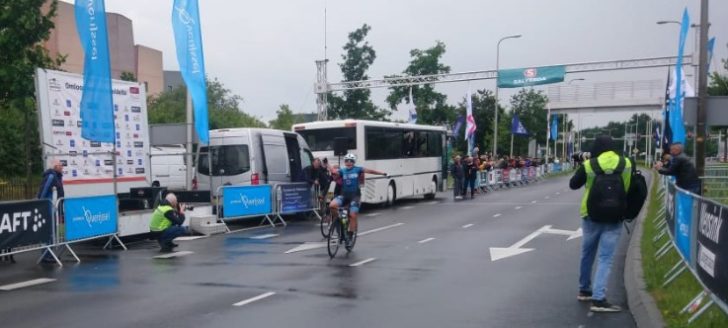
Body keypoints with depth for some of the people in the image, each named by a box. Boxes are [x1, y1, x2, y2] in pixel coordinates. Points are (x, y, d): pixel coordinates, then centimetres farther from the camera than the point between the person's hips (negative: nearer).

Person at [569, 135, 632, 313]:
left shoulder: (588, 165, -7)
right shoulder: (626, 164, -2)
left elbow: (573, 185, 7)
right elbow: (628, 187, 13)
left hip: (591, 217, 1)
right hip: (614, 219, -1)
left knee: (587, 254, 18)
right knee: (605, 258, -1)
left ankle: (584, 290, 33)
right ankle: (598, 299, -11)